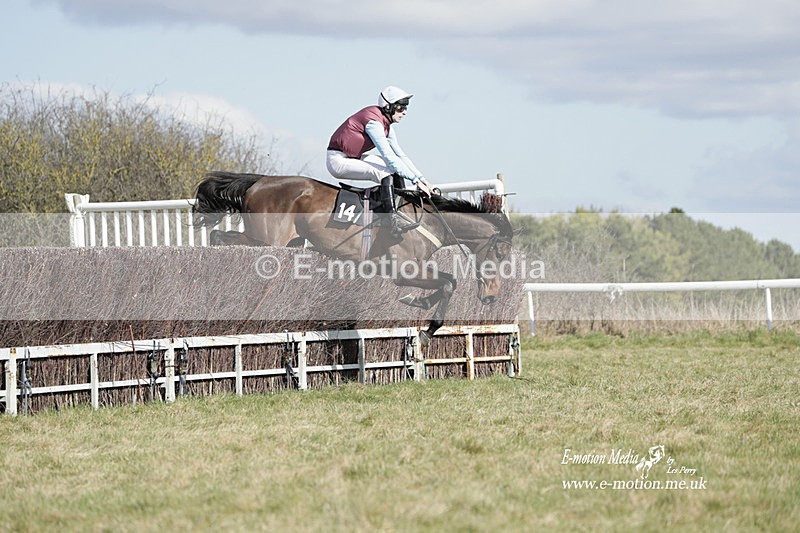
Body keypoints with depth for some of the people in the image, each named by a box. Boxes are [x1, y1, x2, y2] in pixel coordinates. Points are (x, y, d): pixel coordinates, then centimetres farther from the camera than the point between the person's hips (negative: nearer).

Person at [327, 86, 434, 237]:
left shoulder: (386, 124, 7)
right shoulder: (374, 122, -23)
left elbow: (400, 155, 12)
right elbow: (389, 156, -28)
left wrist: (420, 177, 3)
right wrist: (415, 180, -28)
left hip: (354, 157, 10)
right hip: (338, 161, -10)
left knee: (396, 168, 6)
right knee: (386, 172, -25)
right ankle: (393, 222, -30)